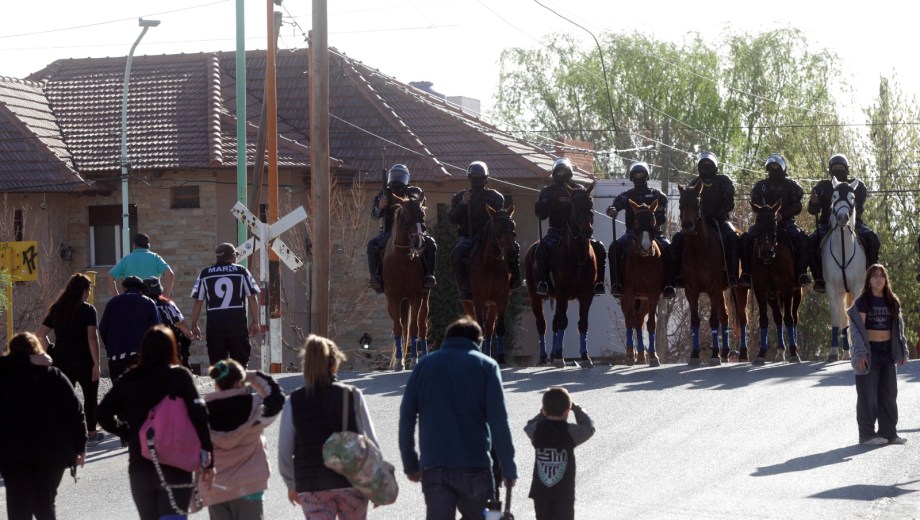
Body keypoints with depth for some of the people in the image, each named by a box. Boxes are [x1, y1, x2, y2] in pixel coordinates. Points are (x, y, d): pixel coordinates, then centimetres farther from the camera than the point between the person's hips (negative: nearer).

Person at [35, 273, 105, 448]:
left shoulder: (56, 309, 6)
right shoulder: (87, 310, -8)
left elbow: (39, 334, 2)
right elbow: (92, 337, -16)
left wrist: (50, 351, 10)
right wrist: (96, 364, -14)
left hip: (61, 361, 3)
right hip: (83, 361, -3)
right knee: (90, 396, 14)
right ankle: (91, 434, 17)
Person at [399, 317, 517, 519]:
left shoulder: (425, 364, 11)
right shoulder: (485, 365, 4)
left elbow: (406, 417, 6)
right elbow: (499, 421, -4)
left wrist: (410, 464, 12)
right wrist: (509, 469, -2)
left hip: (433, 467, 1)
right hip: (474, 467, -1)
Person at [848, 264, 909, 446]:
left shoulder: (892, 302, 10)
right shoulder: (862, 302, -5)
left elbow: (899, 328, 13)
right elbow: (857, 328, -10)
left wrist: (903, 351, 8)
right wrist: (860, 353, -17)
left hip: (888, 351, 5)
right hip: (870, 352, -5)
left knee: (889, 394, 8)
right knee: (868, 395, -2)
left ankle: (889, 432, 15)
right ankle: (867, 434, 4)